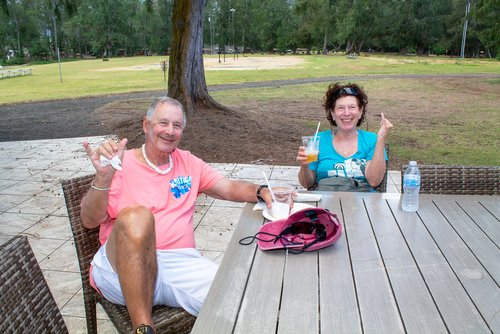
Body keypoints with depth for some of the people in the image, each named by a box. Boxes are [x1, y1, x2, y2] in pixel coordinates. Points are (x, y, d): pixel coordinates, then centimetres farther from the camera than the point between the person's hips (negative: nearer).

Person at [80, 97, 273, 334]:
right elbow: (89, 221, -4)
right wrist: (103, 177, -22)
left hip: (180, 262, 2)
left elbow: (230, 188, 14)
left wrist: (262, 191, -6)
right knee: (135, 216, -37)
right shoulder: (122, 163, 2)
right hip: (122, 267, -1)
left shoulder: (188, 163, 16)